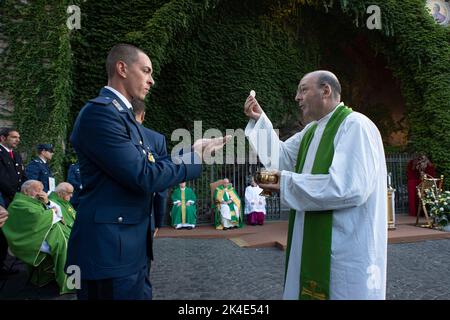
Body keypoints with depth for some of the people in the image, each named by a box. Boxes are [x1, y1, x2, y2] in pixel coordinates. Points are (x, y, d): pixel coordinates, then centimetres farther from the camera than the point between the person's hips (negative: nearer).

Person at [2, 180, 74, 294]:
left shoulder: (36, 201, 19)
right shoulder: (18, 204, -6)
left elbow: (58, 211, 17)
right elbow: (37, 217, -21)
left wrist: (47, 202, 0)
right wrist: (52, 212, -4)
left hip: (48, 232, 9)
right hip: (34, 239, -9)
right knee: (63, 244, -25)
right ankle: (67, 282, -15)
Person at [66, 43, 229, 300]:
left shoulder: (124, 114, 12)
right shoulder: (100, 112, -17)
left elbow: (150, 166, 10)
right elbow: (143, 177, -23)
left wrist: (195, 151, 7)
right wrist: (192, 160, -11)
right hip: (109, 250, -9)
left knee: (141, 294, 20)